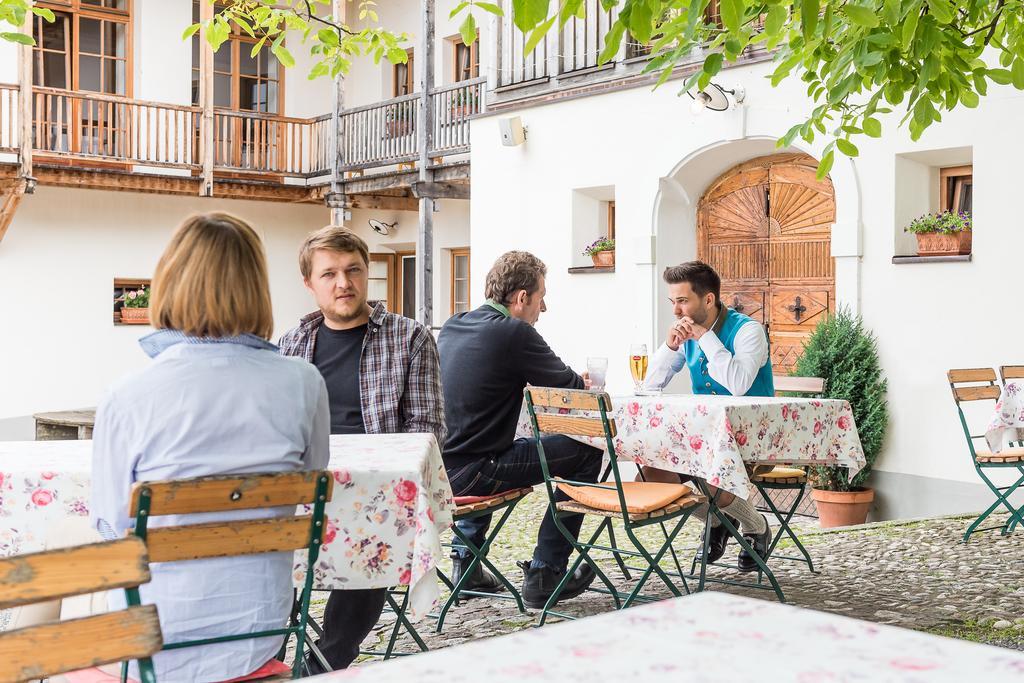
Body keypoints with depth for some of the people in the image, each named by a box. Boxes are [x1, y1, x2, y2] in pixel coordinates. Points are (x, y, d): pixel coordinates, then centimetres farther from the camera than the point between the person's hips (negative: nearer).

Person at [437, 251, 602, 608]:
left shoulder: (452, 326, 12)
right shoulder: (515, 333, -12)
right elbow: (572, 388, -3)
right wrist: (585, 382, 22)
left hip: (436, 468, 9)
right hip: (469, 473, -9)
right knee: (587, 451, 0)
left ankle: (465, 563, 40)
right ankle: (544, 574, 6)